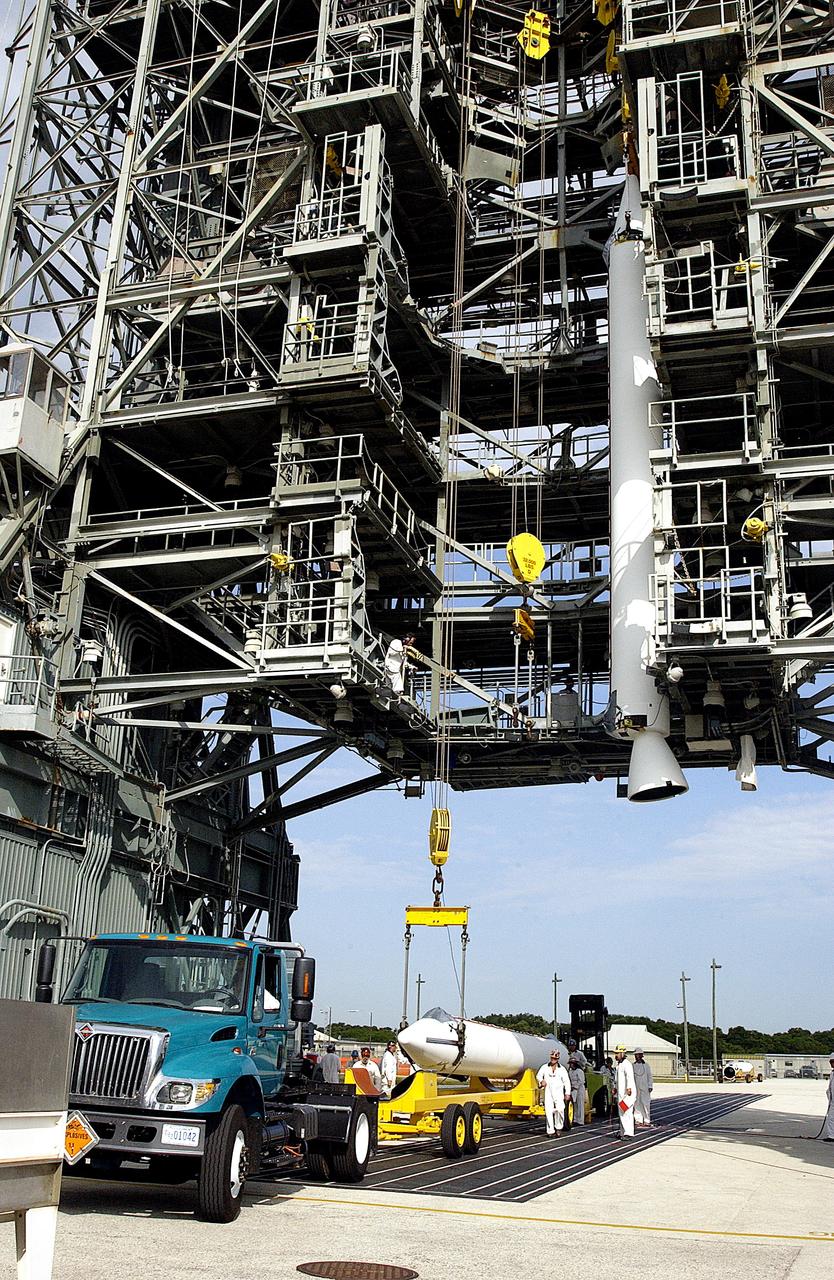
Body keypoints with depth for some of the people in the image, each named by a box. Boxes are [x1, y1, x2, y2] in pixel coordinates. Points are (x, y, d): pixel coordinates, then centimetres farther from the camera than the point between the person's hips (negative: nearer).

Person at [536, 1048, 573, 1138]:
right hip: (548, 1092, 1)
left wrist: (567, 1093, -1)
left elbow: (567, 1081, 6)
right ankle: (550, 1131, 1)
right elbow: (538, 1076, 8)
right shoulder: (545, 1067, 11)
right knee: (548, 1111, -7)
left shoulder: (562, 1069, 8)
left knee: (560, 1109, -19)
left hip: (558, 1092, -1)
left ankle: (559, 1128, 0)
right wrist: (541, 1081, -14)